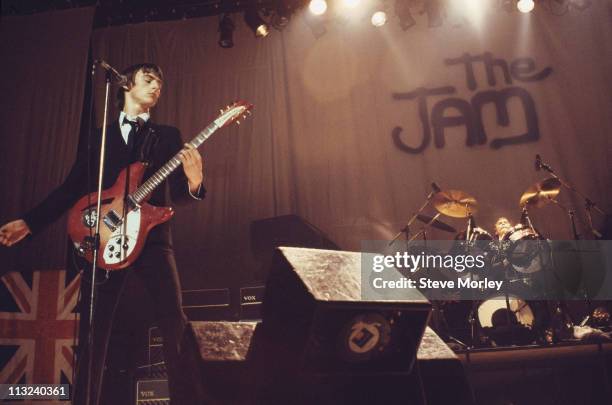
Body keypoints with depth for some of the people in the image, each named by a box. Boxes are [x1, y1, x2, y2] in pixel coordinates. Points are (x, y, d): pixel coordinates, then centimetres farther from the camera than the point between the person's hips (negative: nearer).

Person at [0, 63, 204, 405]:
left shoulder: (169, 135, 14)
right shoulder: (98, 136, 15)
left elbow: (177, 191, 3)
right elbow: (72, 188, 13)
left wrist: (194, 182, -21)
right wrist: (30, 222, 5)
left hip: (152, 237, -1)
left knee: (175, 325, -10)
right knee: (93, 329, 2)